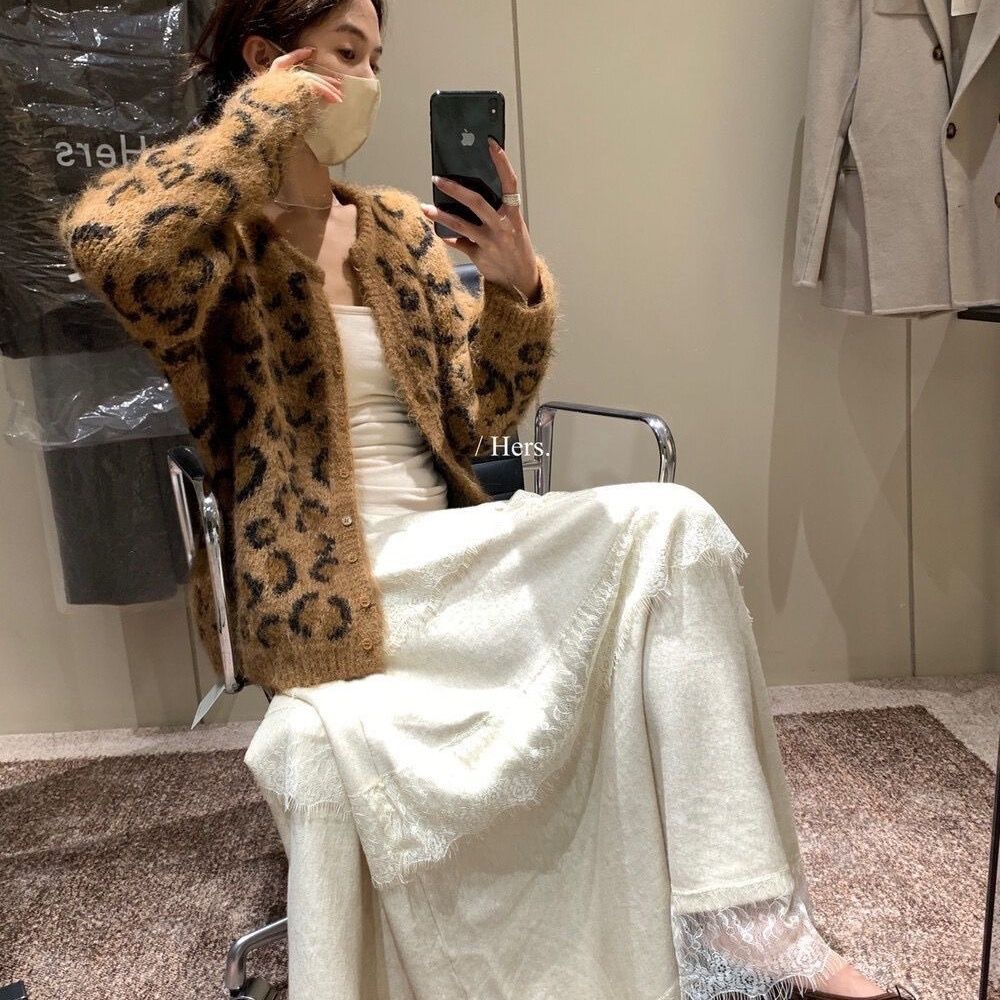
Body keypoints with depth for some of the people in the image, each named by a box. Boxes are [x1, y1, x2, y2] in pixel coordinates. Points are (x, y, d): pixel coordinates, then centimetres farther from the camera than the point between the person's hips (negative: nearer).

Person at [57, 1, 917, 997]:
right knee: (669, 527, -20)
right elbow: (105, 237, -27)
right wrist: (264, 115, -13)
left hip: (444, 557, 6)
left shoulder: (400, 227, 15)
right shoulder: (222, 240, -1)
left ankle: (738, 917, -14)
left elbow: (478, 412, 11)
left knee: (671, 524, -17)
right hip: (329, 590, -6)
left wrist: (514, 284, -8)